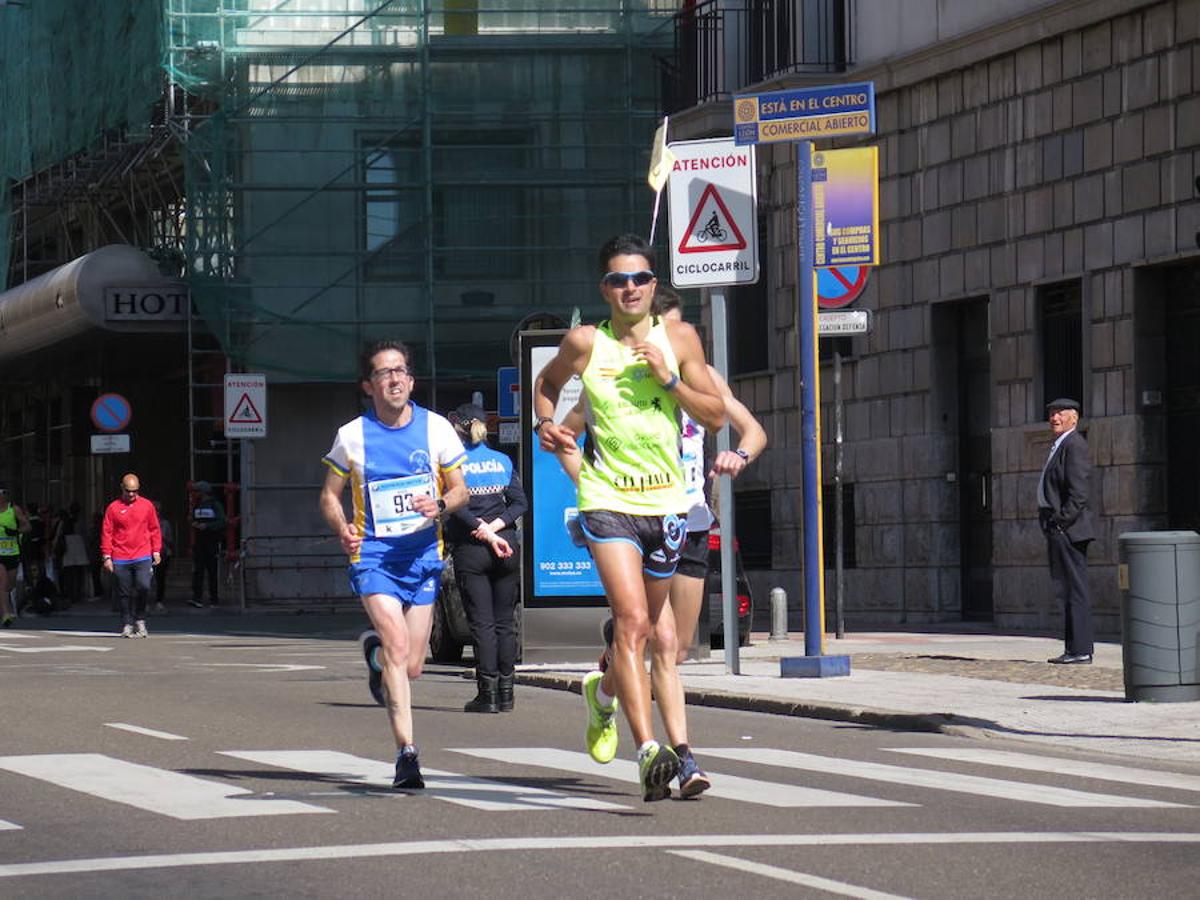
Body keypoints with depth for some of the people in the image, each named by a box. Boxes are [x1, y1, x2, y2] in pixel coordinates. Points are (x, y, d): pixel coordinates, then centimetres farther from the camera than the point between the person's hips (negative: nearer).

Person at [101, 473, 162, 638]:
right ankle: (127, 625, 13)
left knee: (143, 586, -16)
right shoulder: (113, 508, 3)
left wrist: (156, 551, 7)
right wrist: (107, 556, -2)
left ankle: (140, 620, 3)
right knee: (124, 593, 3)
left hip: (143, 557, 0)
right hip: (120, 559, 0)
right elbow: (106, 533, 4)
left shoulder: (147, 506, 8)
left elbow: (154, 530, 14)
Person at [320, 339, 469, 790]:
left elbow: (460, 490, 9)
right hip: (373, 555, -2)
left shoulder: (436, 428, 2)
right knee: (398, 644, -22)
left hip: (424, 555, 2)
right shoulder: (352, 436, 0)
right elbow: (329, 495, 9)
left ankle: (374, 653, 44)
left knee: (411, 667, 6)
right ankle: (406, 751, -21)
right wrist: (342, 528, -12)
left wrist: (440, 505, -14)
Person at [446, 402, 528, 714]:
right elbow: (520, 503, 1)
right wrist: (494, 527, -6)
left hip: (470, 549, -3)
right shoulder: (502, 461, 10)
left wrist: (484, 532, -13)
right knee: (505, 621, 8)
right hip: (506, 547, 3)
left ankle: (487, 693, -6)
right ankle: (505, 692, 7)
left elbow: (457, 506, -13)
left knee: (482, 622, -3)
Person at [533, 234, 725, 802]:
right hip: (607, 500, -3)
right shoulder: (585, 343, 0)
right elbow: (547, 382, 20)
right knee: (632, 622, -20)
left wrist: (669, 378, -12)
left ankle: (606, 691, 47)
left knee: (658, 634, 15)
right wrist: (546, 424, 0)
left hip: (665, 502, 3)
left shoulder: (678, 339, 3)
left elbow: (716, 416, 2)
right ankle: (649, 751, -27)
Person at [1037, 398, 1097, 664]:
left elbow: (1079, 491, -19)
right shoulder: (1059, 446, 22)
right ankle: (1074, 649, 13)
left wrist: (1062, 522, -21)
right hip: (1057, 530, 11)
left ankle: (1081, 650, -12)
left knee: (1076, 589, -10)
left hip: (1068, 529, -11)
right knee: (1067, 589, 11)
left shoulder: (1074, 445, -11)